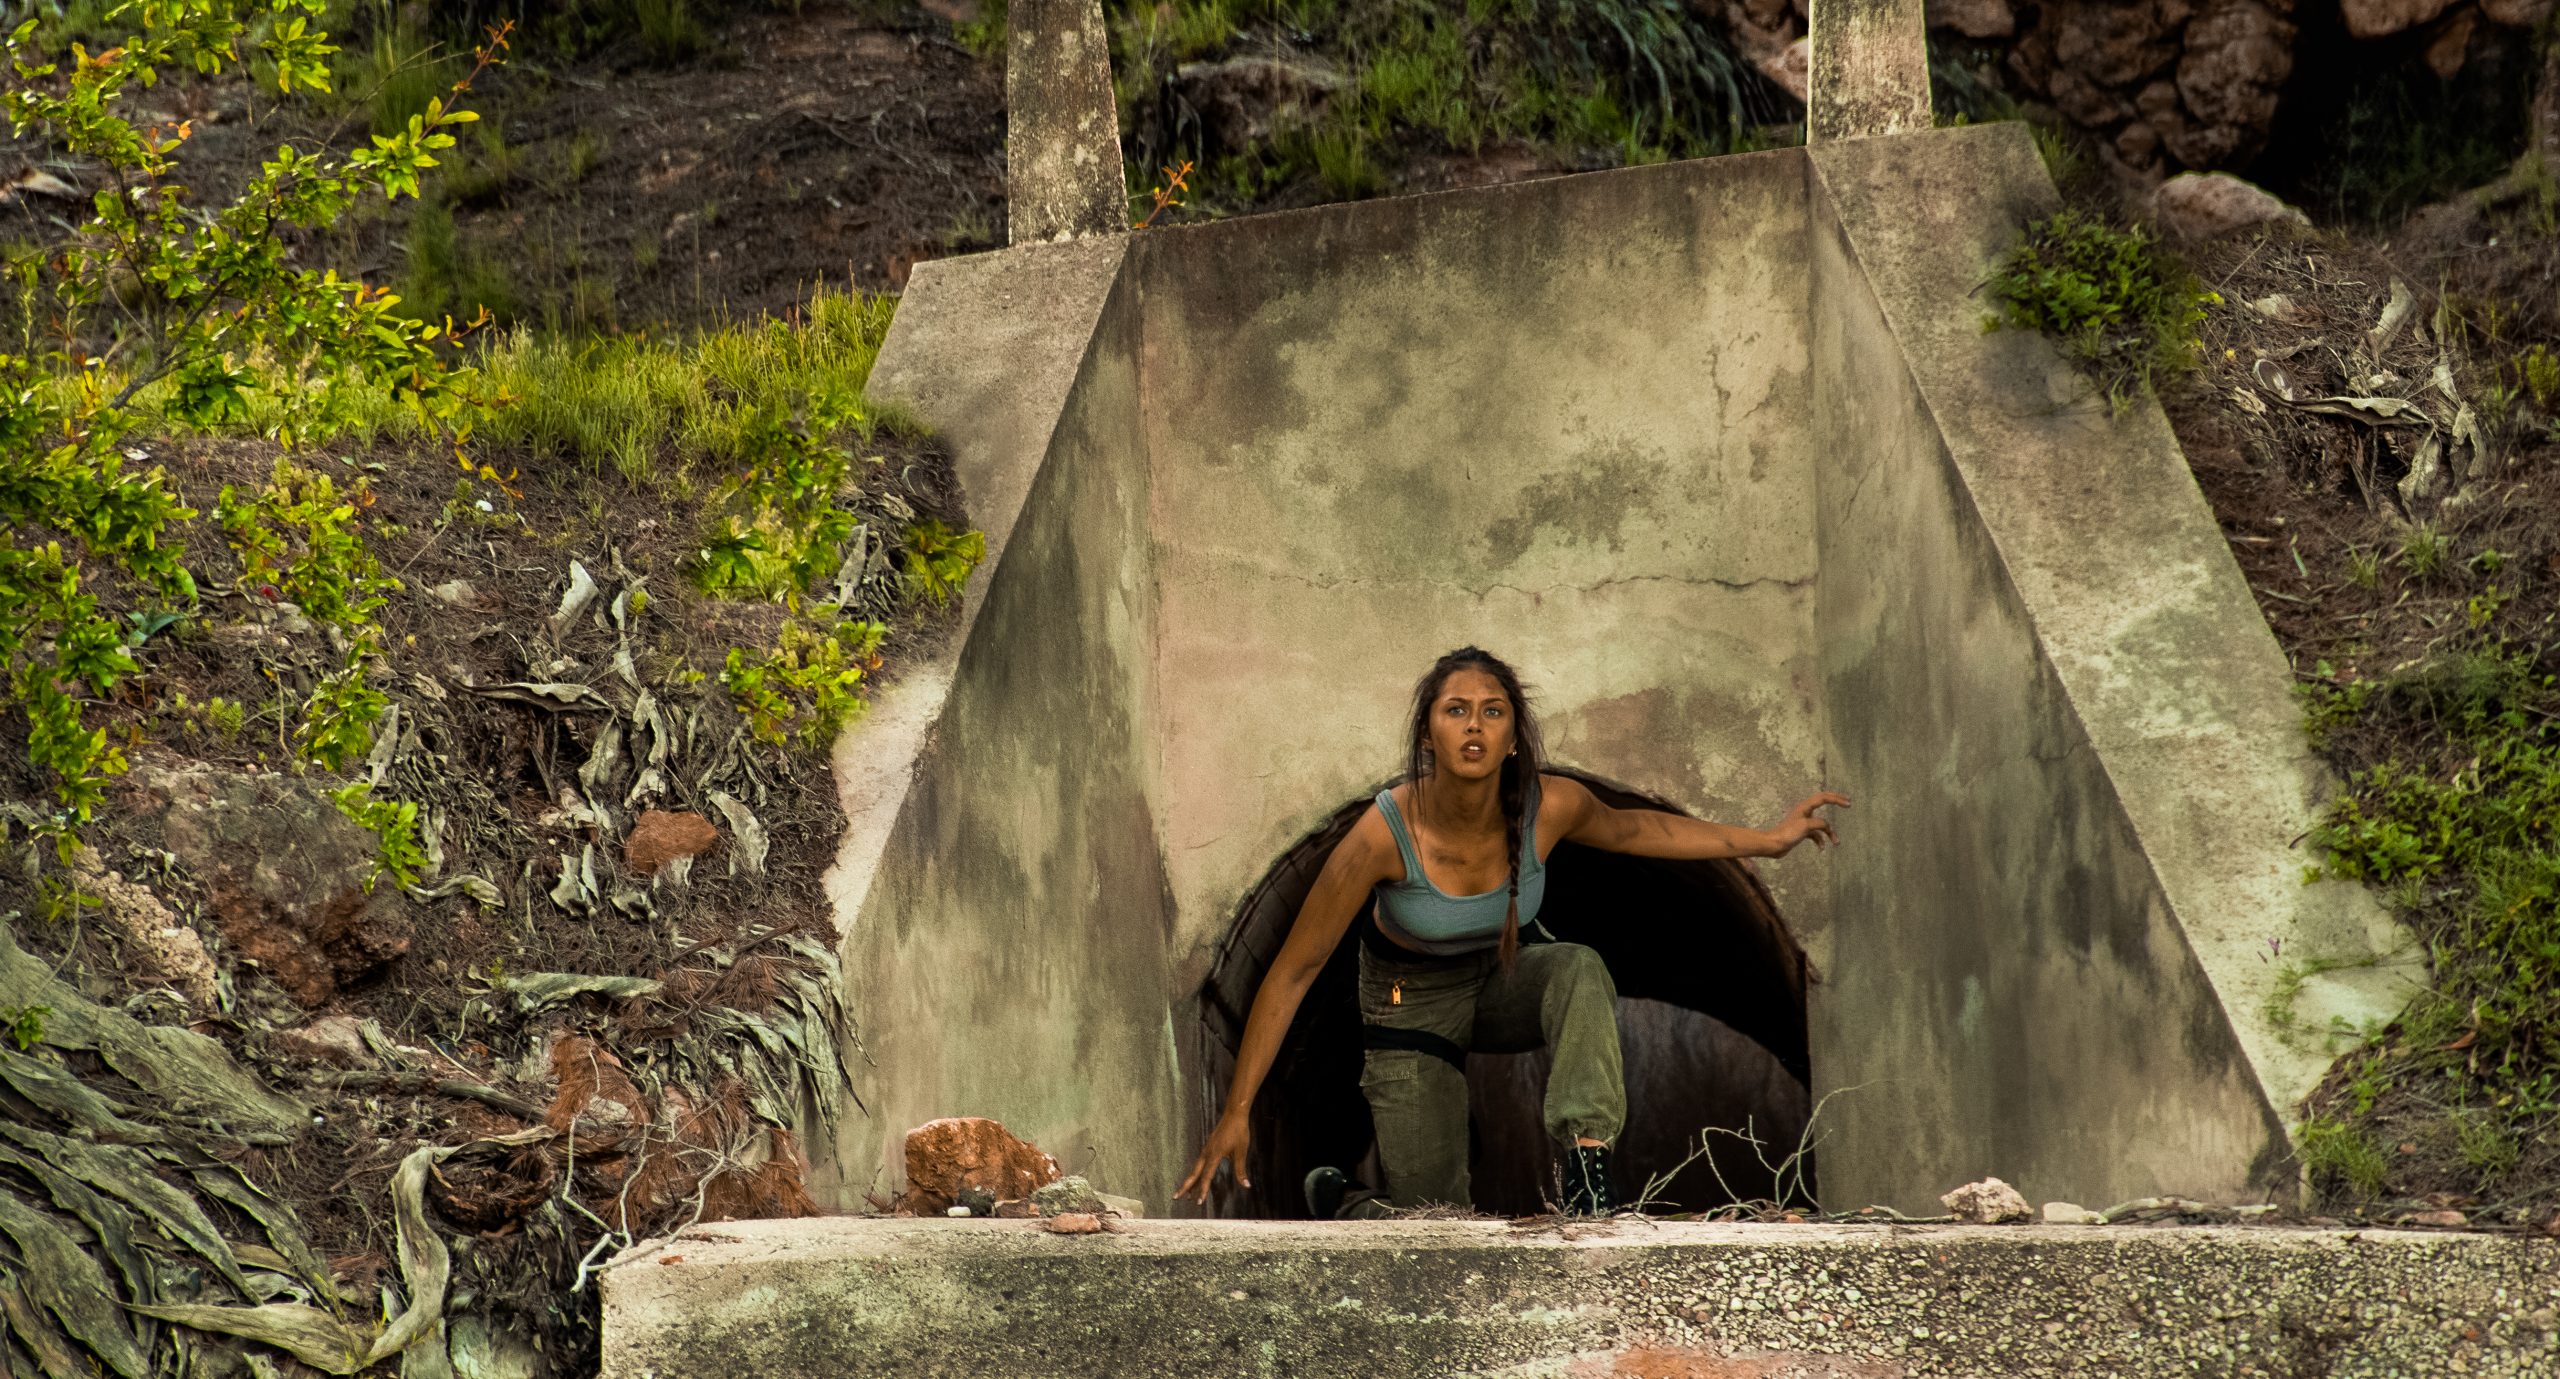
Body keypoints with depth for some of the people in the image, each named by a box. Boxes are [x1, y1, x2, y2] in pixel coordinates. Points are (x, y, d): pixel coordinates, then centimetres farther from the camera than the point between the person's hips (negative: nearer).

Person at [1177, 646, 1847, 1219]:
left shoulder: (1549, 807, -25)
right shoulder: (1385, 834, -34)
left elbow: (1625, 828, 2)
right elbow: (1292, 973, -25)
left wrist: (1767, 839, 3)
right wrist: (1236, 1115, -25)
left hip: (1501, 984, 3)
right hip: (1412, 1003, -3)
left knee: (1580, 970, -31)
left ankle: (1587, 1170, -32)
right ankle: (1334, 1197, 33)